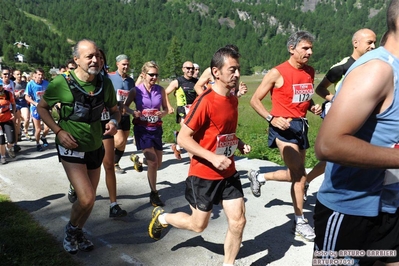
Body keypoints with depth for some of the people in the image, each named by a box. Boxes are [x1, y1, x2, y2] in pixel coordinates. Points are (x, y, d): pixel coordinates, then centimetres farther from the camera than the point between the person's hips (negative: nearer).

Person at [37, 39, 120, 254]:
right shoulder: (62, 82, -17)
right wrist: (58, 131, -15)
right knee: (87, 198, -14)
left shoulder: (105, 83, -7)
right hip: (71, 148, -4)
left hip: (95, 148, 4)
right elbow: (42, 108, -2)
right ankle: (70, 230, 19)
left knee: (89, 198, 14)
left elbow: (114, 110, 7)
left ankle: (78, 233, 42)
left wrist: (114, 121, -15)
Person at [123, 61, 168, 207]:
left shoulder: (160, 90, -1)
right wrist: (133, 112, -18)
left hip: (156, 129, 4)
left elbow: (165, 109, 8)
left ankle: (137, 159, 45)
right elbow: (125, 106, 2)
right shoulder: (136, 90, -8)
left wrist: (162, 113, -15)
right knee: (153, 162, -14)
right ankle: (154, 194, 4)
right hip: (142, 129, -4)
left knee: (158, 164, 12)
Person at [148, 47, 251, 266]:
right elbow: (183, 138, -20)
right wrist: (213, 157, -26)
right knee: (198, 225, 11)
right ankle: (161, 217, 38)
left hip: (228, 173, 7)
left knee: (238, 221, 5)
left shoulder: (233, 100, 4)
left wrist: (239, 144, 1)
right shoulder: (206, 101, -21)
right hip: (204, 174, -6)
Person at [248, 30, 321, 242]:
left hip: (301, 126, 8)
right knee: (299, 175, -10)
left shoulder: (310, 72, 9)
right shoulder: (277, 73, -11)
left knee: (296, 175, 15)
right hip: (284, 127, -7)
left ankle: (259, 177, 37)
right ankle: (300, 222, 6)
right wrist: (271, 118, -21)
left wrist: (313, 107, 2)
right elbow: (255, 100, -7)